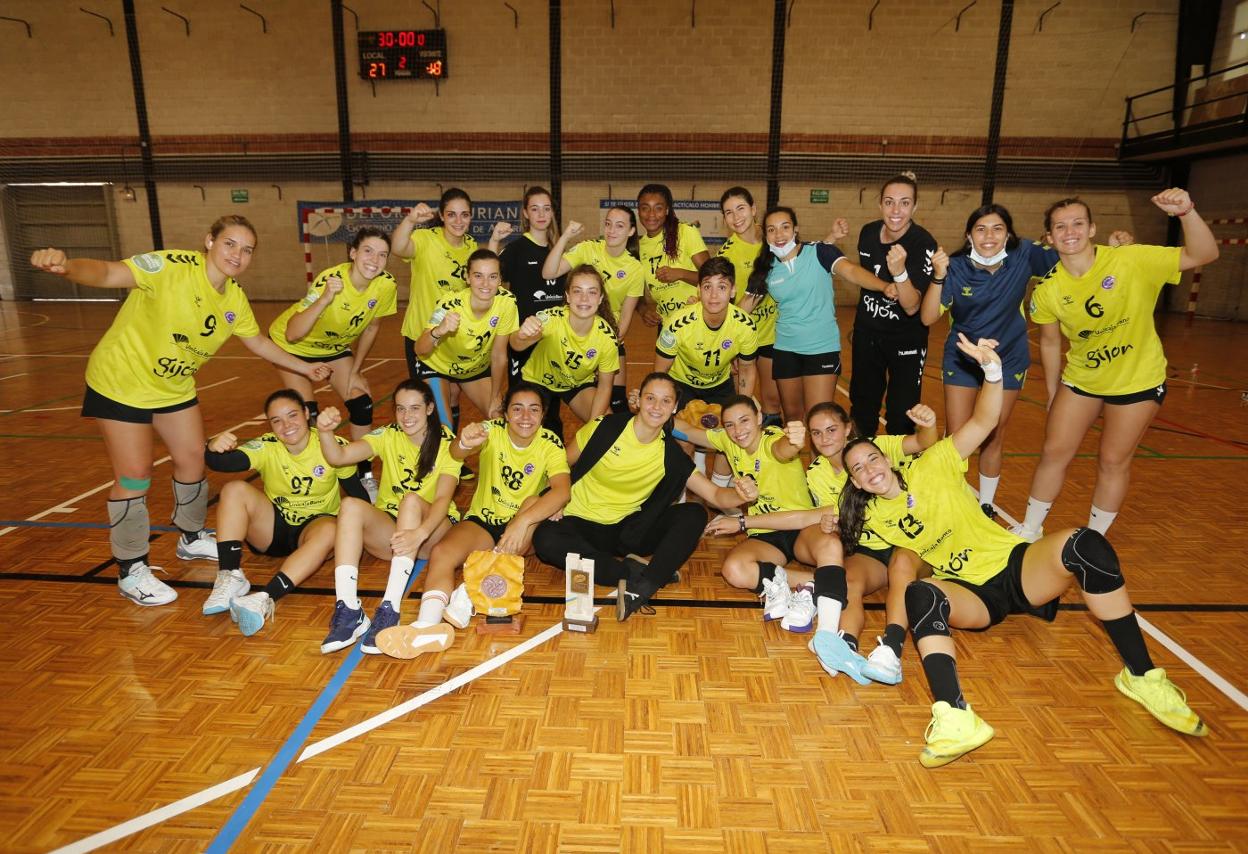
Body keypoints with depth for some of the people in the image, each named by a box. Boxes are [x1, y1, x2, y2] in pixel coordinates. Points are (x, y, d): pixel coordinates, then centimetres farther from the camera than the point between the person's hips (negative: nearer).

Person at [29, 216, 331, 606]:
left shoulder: (235, 299, -5)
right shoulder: (171, 267, -26)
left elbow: (259, 343, 11)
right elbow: (107, 273, -41)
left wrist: (305, 368, 13)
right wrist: (65, 265, -61)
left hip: (175, 388, 7)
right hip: (121, 382, -6)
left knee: (192, 459, 11)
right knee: (134, 474, -4)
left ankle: (192, 539, 36)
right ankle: (131, 571, 13)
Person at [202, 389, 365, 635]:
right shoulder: (266, 447, -11)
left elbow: (357, 493, -7)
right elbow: (220, 463, -28)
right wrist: (214, 449, -51)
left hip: (315, 524, -2)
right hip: (273, 528, 2)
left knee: (329, 531, -37)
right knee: (234, 489, -22)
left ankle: (265, 599, -47)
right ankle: (230, 578, -25)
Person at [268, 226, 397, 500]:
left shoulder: (387, 285, -22)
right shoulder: (330, 280, -35)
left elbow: (371, 328, -2)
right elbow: (292, 334, -42)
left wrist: (355, 371, 2)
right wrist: (325, 299, -54)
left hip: (334, 345, 5)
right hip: (291, 345, -4)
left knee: (362, 404, -4)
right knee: (308, 415, -14)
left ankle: (365, 476, 12)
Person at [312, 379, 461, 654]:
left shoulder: (447, 443, -9)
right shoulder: (388, 436, 0)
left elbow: (443, 499, -25)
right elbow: (338, 456, -14)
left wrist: (420, 533, -44)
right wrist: (325, 431, -36)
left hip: (433, 529, -2)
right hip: (389, 532, 3)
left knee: (412, 500, -35)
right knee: (351, 505, -27)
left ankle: (390, 610, -43)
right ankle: (348, 610, -37)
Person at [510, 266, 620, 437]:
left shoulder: (607, 336, -24)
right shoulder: (552, 318, -32)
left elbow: (604, 385, -12)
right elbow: (517, 346, -51)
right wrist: (522, 335, -74)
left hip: (580, 384, 1)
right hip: (539, 380, -1)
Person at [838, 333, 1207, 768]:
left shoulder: (930, 468, 0)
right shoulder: (872, 516, 6)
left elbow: (984, 422, -10)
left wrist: (991, 369, -25)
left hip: (1015, 566, 0)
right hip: (971, 595, 0)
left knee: (1083, 543, -30)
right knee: (920, 595, -35)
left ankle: (1141, 675, -18)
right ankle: (955, 718, -50)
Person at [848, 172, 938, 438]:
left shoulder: (924, 245, -22)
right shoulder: (867, 232, -6)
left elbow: (912, 307, -29)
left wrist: (899, 271, -44)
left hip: (906, 339, -5)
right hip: (866, 333, 5)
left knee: (901, 414, -1)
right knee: (862, 406, 16)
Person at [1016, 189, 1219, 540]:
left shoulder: (1131, 260, -20)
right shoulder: (1047, 290, -13)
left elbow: (1203, 255, -23)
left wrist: (1187, 212, -40)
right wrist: (1053, 394, 8)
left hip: (1138, 380, -2)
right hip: (1080, 379, 2)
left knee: (1113, 461, 6)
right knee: (1054, 452, 5)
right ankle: (1029, 532, 23)